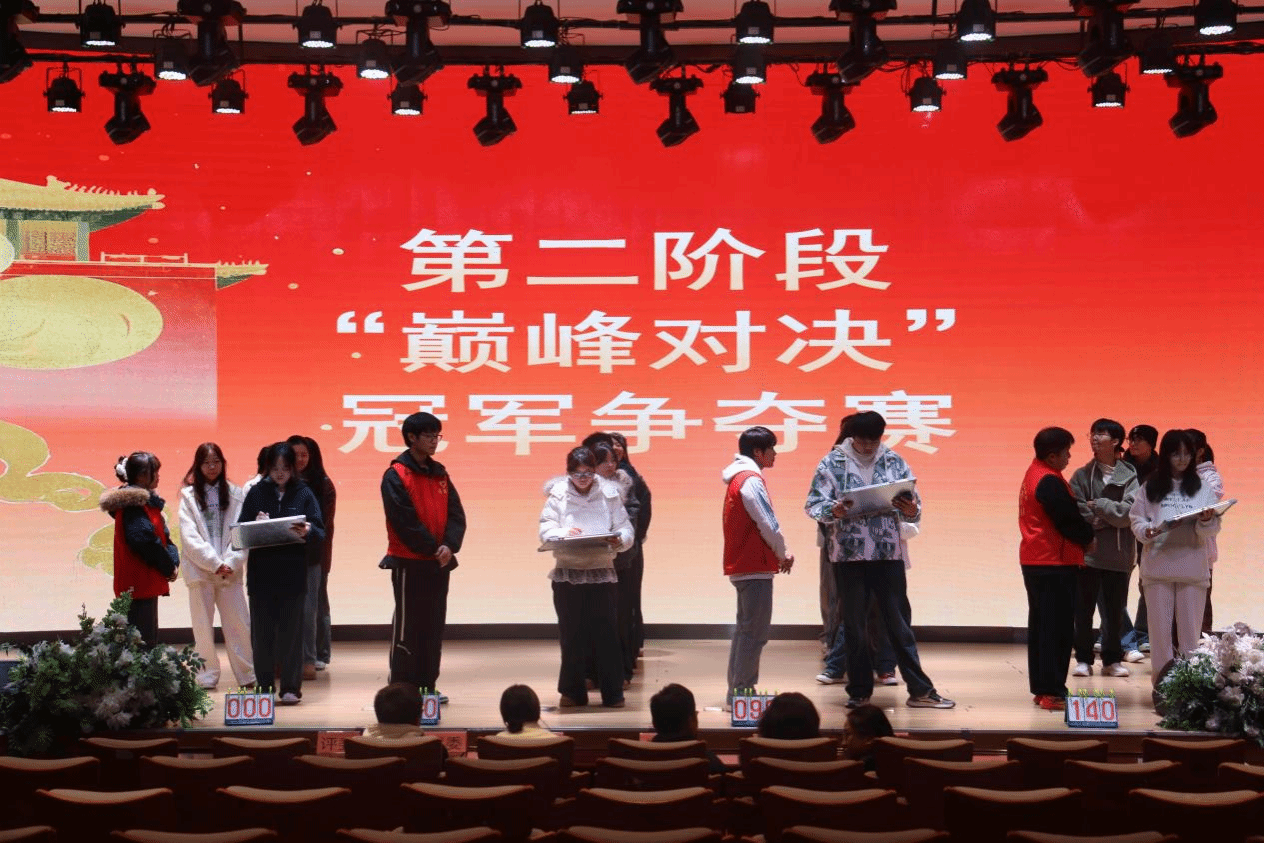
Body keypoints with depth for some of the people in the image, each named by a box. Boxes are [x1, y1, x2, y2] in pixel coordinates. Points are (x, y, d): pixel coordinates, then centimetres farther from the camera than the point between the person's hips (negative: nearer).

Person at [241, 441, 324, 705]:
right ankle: (264, 685, 11)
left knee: (291, 630, 1)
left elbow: (320, 532, -2)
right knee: (262, 631, 3)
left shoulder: (304, 494, 4)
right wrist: (256, 526, -16)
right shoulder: (256, 493, 7)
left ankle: (290, 687, 8)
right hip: (261, 573, 1)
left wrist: (307, 532, -24)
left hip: (293, 574, -1)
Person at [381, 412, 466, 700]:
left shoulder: (440, 474, 12)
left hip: (439, 562, 6)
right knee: (407, 626, -2)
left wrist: (449, 546, -12)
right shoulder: (396, 476, -8)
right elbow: (405, 521, -15)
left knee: (434, 625, 9)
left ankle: (427, 685, 17)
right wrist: (432, 548, -14)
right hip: (409, 562, -6)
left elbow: (456, 514, 5)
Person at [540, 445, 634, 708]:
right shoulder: (557, 496, 3)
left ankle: (612, 693, 6)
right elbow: (546, 529, -5)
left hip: (602, 571, 0)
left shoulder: (608, 495, 3)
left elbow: (626, 529, 2)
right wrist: (564, 534, -25)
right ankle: (573, 692, 15)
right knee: (571, 634, 5)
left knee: (606, 632, -1)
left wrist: (619, 540, -21)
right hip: (567, 572, 0)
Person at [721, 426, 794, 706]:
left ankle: (736, 693, 19)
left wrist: (778, 554, 11)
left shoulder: (738, 478, 16)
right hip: (755, 567, -11)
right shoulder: (751, 480, -15)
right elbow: (768, 524, -16)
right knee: (755, 633, -8)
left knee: (745, 630, 15)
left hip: (742, 565, 11)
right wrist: (783, 554, 0)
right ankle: (742, 692, -8)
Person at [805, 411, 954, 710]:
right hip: (849, 555, -1)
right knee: (854, 625, 7)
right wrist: (834, 510, -24)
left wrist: (912, 511, -13)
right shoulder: (832, 463, 1)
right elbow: (813, 504, -3)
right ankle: (859, 690, 17)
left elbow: (912, 507, 11)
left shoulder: (894, 462, 7)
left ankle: (920, 690, 8)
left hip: (889, 554, 1)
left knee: (899, 622, 4)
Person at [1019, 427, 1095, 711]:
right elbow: (1069, 520, -17)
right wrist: (1088, 538, 1)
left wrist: (1082, 533, 3)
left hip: (1033, 561, 10)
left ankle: (1040, 688, 18)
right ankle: (1053, 692, -4)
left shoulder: (1034, 474, 13)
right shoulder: (1050, 482, -18)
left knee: (1040, 625, 13)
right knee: (1058, 628, -5)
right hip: (1055, 563, -10)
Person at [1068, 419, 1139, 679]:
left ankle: (1112, 659, 20)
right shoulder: (1082, 475, 4)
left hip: (1119, 554, -1)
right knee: (1083, 610, 4)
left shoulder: (1130, 476, 0)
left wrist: (1098, 506, -11)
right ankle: (1083, 659, 14)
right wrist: (1110, 515, -11)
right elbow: (1076, 512, -6)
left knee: (1115, 611, 8)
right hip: (1087, 552, 1)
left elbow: (1130, 511, -12)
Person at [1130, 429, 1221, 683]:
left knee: (1190, 629, 3)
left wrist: (1206, 521, -21)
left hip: (1193, 567, 0)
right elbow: (1136, 521, 5)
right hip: (1158, 565, 0)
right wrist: (1149, 531, -16)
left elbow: (1212, 529, 1)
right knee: (1160, 627, 5)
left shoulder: (1203, 488, 4)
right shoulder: (1151, 487, 4)